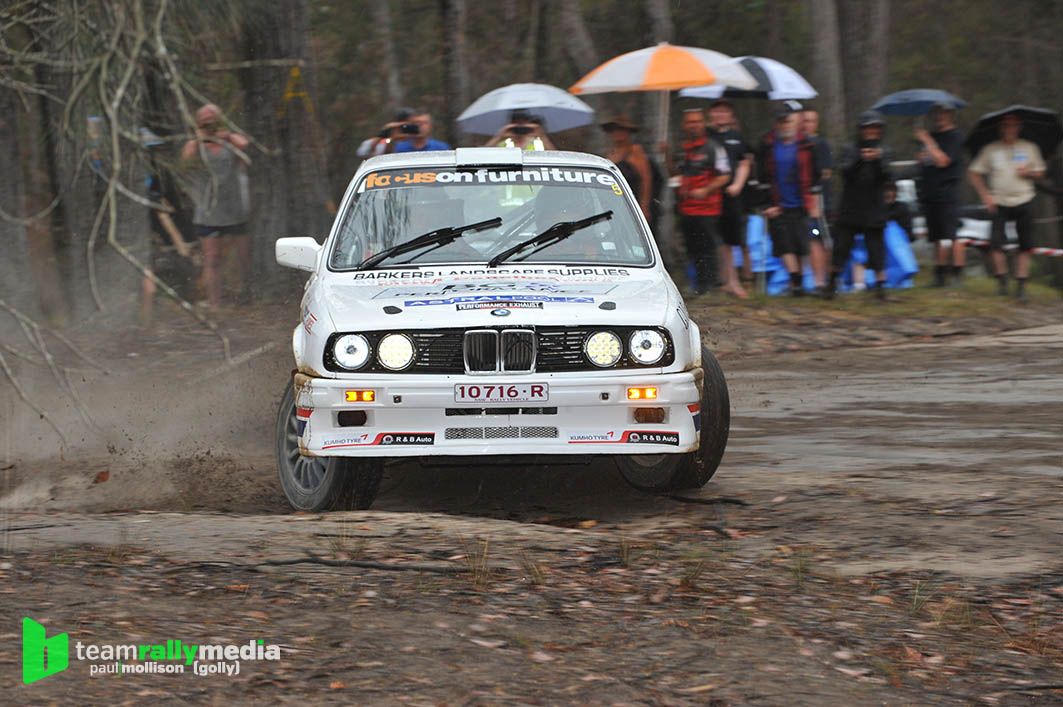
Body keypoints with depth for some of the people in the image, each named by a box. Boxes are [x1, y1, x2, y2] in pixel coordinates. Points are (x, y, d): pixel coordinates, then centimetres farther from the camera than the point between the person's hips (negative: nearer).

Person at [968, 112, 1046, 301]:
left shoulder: (1029, 148, 7)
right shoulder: (991, 149, 5)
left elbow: (1040, 173, 15)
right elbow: (974, 173, 8)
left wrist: (1029, 173, -8)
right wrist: (985, 195, -3)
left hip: (1024, 202, 1)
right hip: (999, 204, -1)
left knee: (1025, 246, -3)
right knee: (995, 244, -13)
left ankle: (1021, 285, 5)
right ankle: (1002, 282, 2)